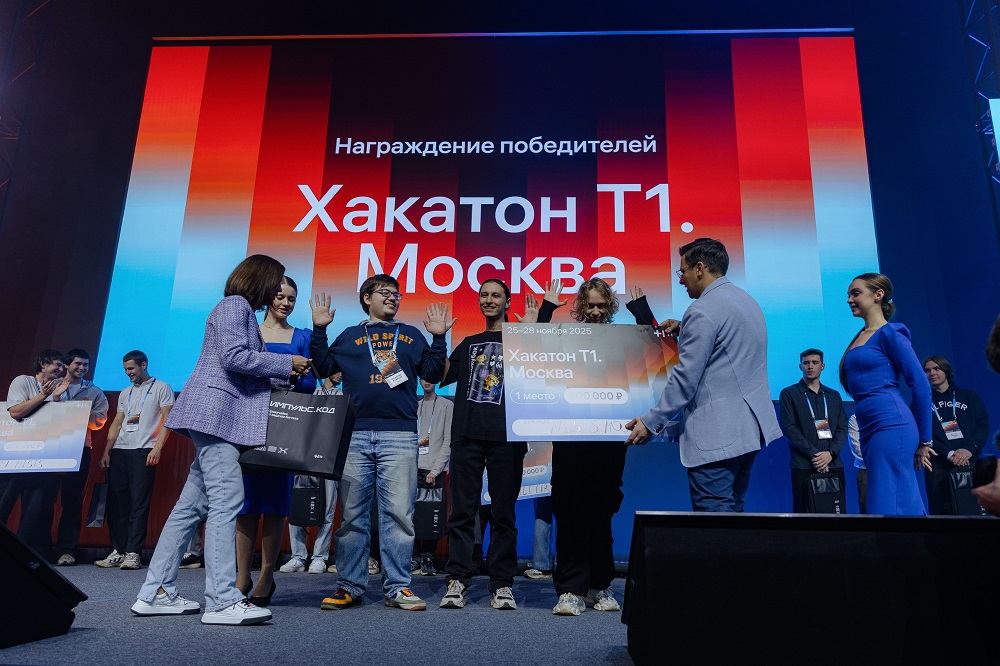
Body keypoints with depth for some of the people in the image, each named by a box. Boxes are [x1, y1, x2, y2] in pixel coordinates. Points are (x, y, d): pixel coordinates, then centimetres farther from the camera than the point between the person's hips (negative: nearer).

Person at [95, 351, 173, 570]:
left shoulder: (161, 388, 3)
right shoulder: (125, 394, 23)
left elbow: (167, 420, -4)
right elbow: (116, 424, 21)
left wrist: (157, 448, -14)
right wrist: (106, 451, 10)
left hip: (143, 451, -6)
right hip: (119, 452, 7)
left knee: (139, 503, -7)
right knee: (115, 502, 4)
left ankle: (133, 554, -6)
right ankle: (118, 551, 11)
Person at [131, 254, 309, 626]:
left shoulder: (243, 311, 25)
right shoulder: (235, 304, -3)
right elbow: (233, 358, -16)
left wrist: (283, 377, 18)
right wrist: (287, 363, -9)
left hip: (223, 417, 10)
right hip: (216, 410, -10)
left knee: (192, 505, 9)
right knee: (226, 500, -14)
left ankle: (156, 593, 14)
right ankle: (222, 601, -13)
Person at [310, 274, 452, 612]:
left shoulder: (411, 335, 19)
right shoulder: (350, 335, 19)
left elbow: (432, 373, 14)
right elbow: (323, 367, 11)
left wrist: (438, 337, 5)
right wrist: (319, 330, 5)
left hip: (400, 435, 0)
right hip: (355, 435, 1)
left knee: (399, 513, -2)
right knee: (352, 514, 4)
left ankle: (398, 587, 6)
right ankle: (349, 586, 13)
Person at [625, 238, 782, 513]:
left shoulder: (702, 311, -14)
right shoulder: (748, 300, 15)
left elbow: (685, 378, -17)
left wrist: (651, 422, -10)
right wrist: (684, 330, 22)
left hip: (717, 434, -10)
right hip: (751, 427, 10)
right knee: (733, 510, 16)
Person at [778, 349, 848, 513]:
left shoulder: (834, 396, 18)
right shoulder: (788, 394, 5)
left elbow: (842, 428, 10)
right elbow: (789, 428, -4)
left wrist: (831, 453, -7)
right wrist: (814, 454, -12)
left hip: (834, 464, 4)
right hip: (804, 466, -3)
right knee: (805, 511, -5)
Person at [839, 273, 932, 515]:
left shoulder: (889, 333, -5)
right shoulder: (859, 337, 18)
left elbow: (921, 385, -8)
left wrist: (924, 441, -5)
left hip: (891, 425, -8)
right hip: (868, 430, 8)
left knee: (888, 507, -8)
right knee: (907, 504, 12)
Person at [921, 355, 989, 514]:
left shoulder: (969, 396, 18)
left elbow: (983, 425, 6)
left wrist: (969, 449, -12)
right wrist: (949, 454, -14)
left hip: (971, 463, 1)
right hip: (938, 467, -1)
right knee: (941, 513, -4)